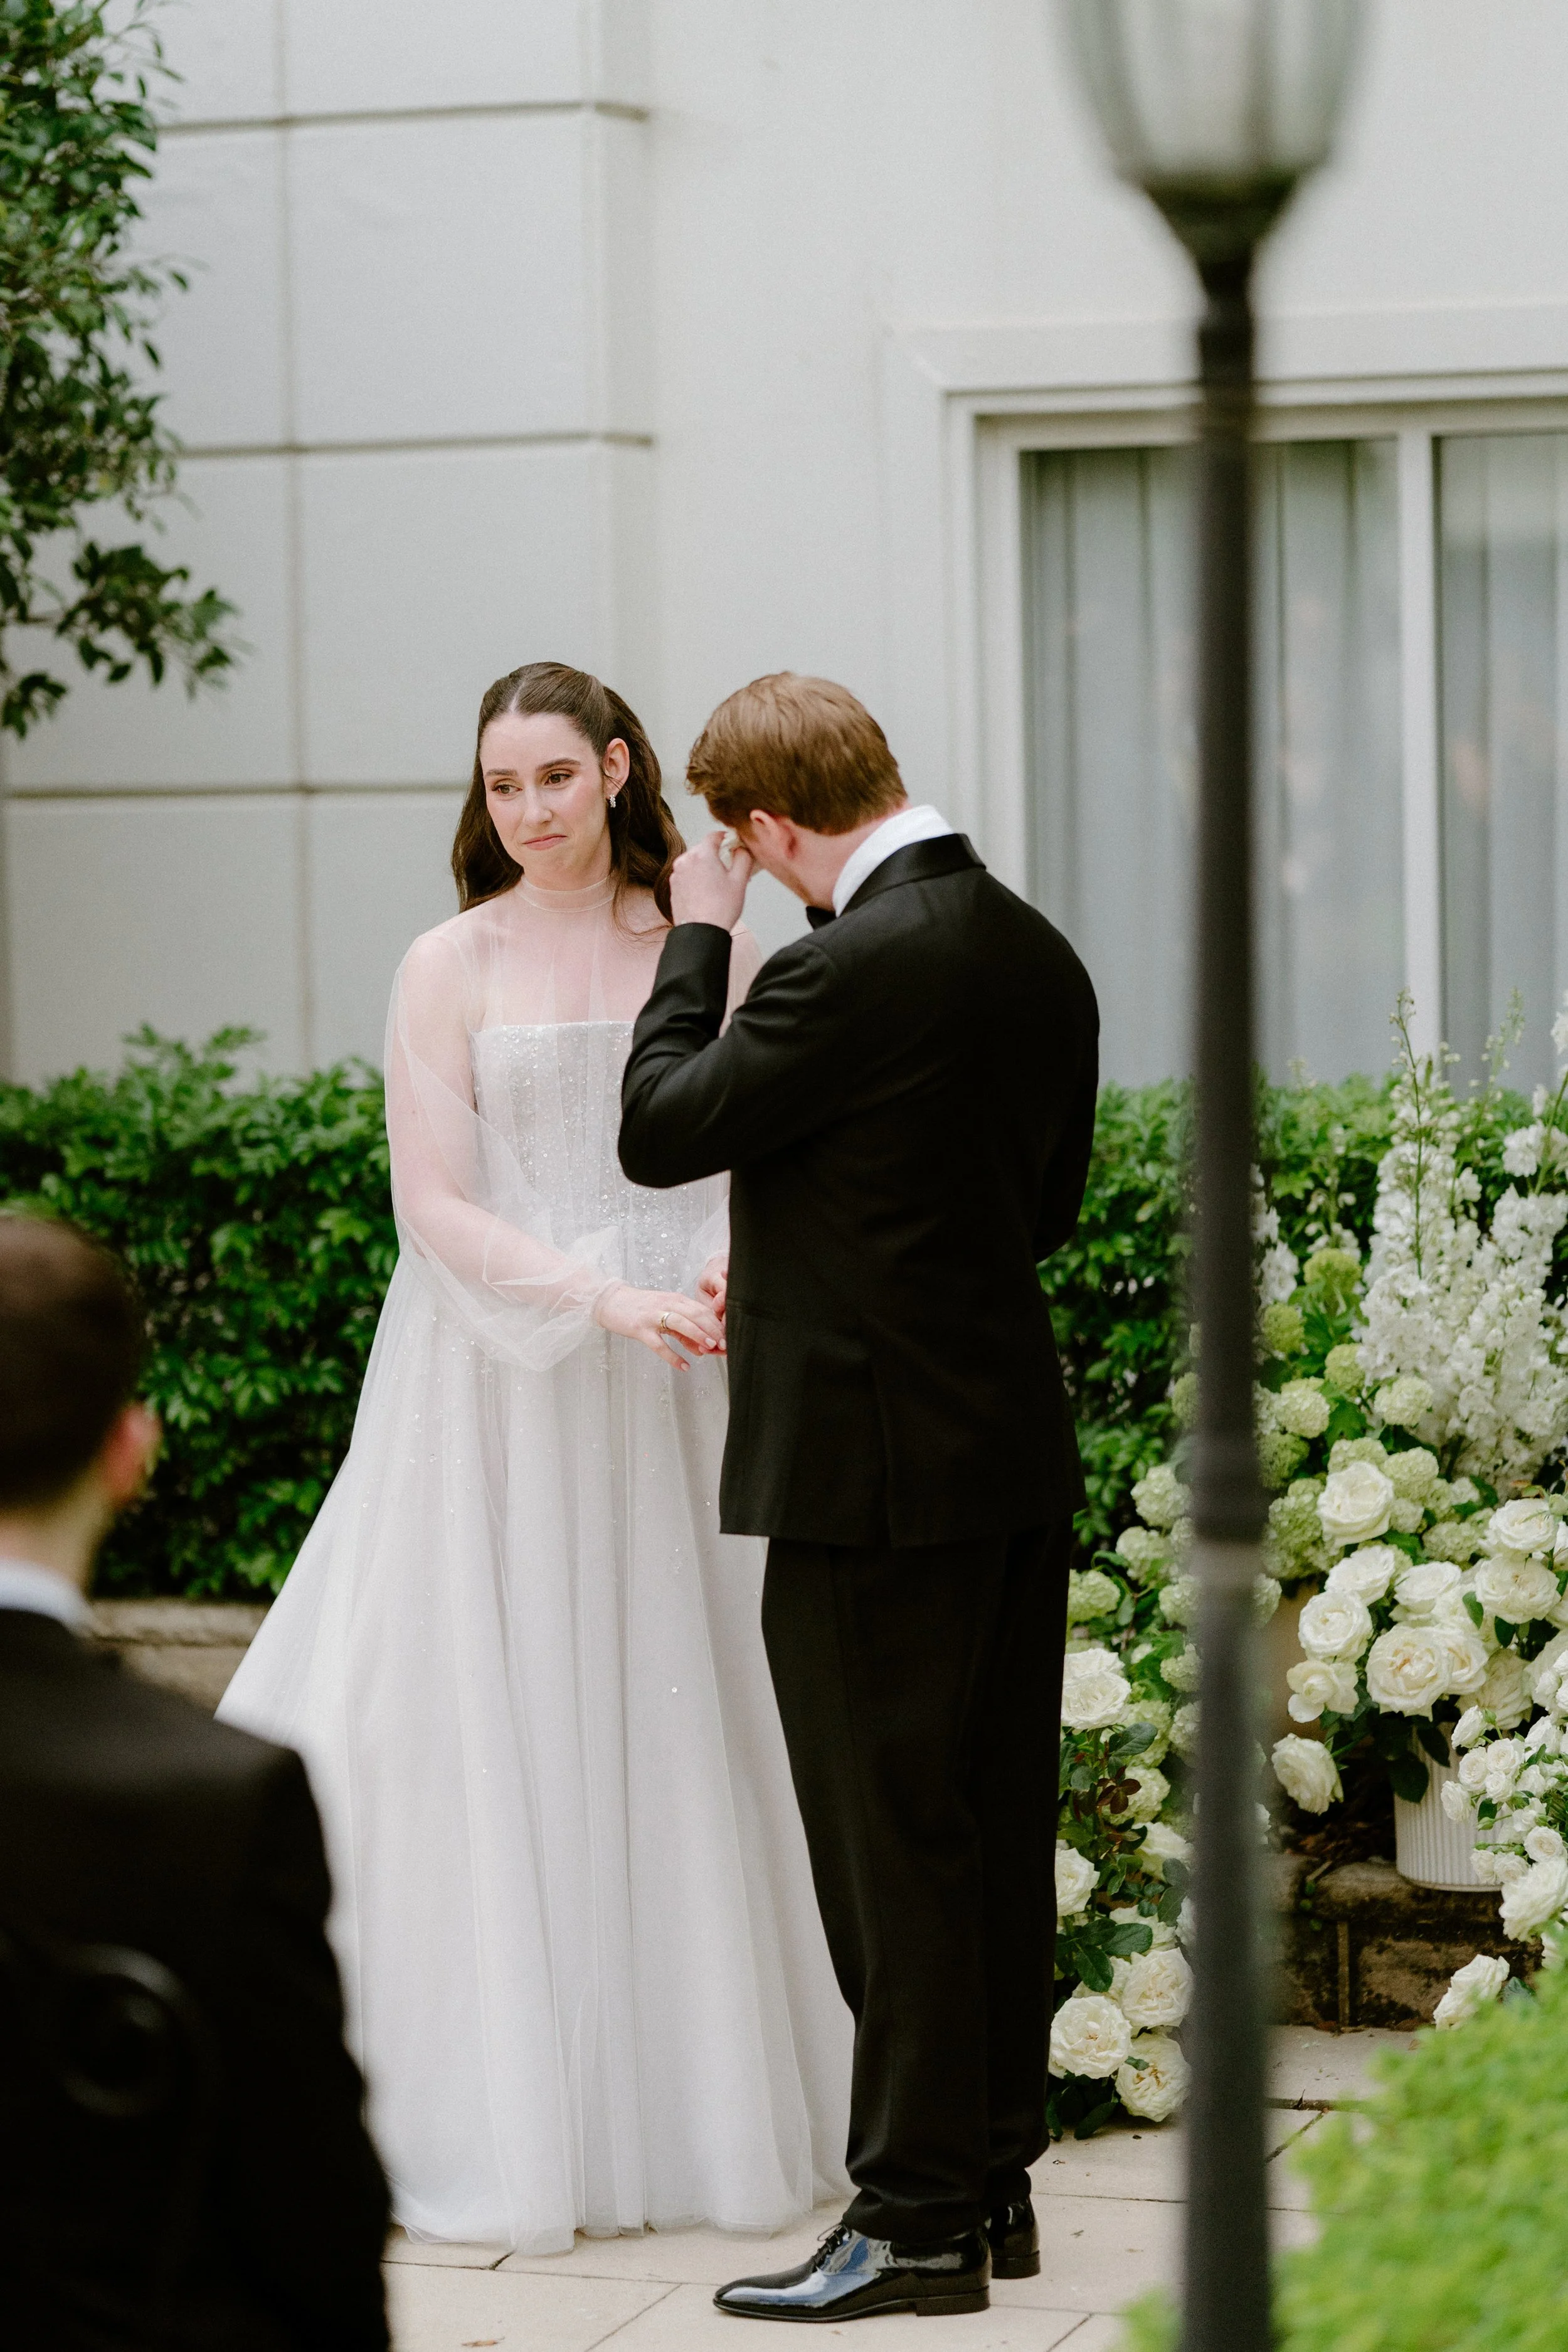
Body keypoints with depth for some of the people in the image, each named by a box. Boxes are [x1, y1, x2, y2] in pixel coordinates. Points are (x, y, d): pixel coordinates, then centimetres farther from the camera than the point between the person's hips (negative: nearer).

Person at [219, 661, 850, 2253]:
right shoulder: (452, 967, -2)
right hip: (498, 1381, -2)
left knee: (675, 1724, 6)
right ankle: (509, 2125, 6)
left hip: (669, 1391, 2)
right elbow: (434, 1207, -7)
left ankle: (690, 2101, 17)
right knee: (504, 1729, -1)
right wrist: (606, 1298, -18)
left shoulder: (703, 950, 6)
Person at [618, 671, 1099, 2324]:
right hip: (1017, 1455, 9)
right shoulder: (1036, 952, 9)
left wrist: (697, 938, 0)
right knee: (993, 1826, 14)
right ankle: (992, 2174, 22)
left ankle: (915, 2218, 4)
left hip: (875, 1462, -9)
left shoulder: (855, 963, -19)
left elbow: (661, 1131, -12)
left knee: (891, 1844, -2)